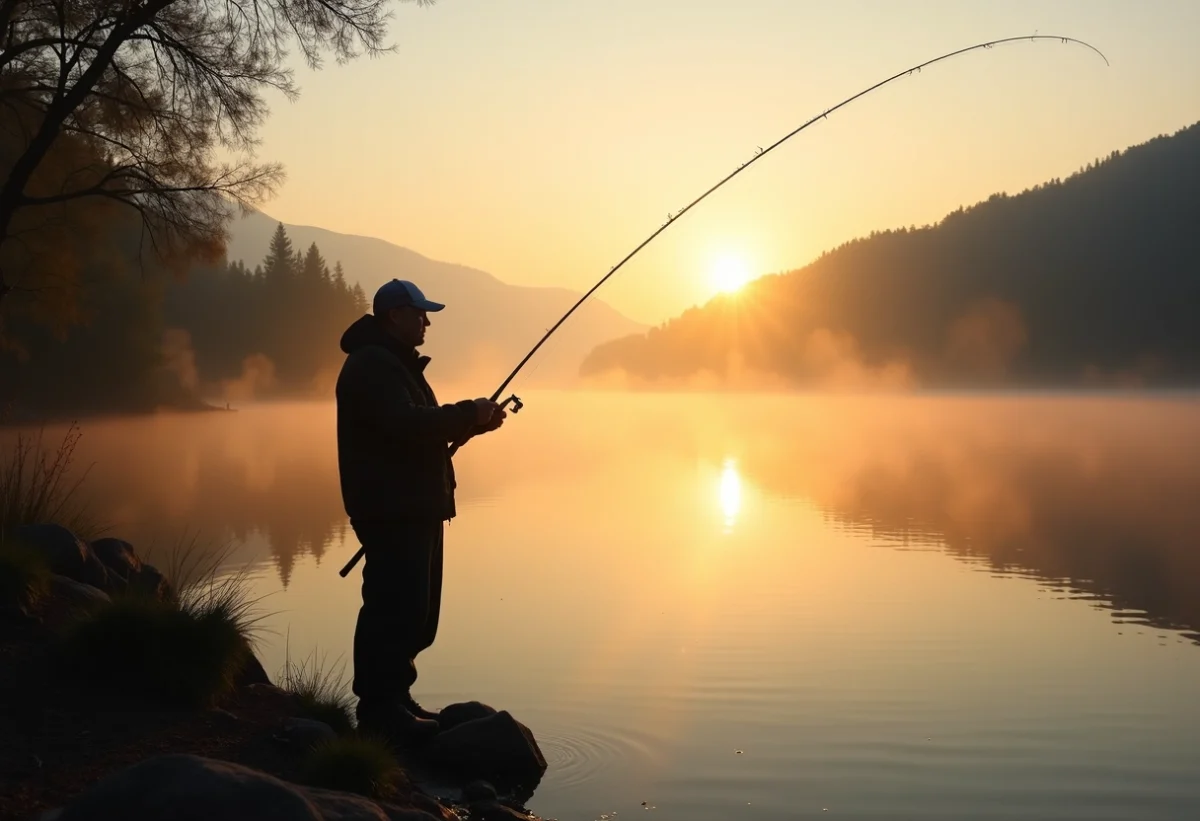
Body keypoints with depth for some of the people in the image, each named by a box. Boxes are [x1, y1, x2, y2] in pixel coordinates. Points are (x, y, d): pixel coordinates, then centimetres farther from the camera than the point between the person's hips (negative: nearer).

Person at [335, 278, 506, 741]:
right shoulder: (371, 365, -13)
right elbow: (405, 424, -26)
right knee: (396, 611, -11)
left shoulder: (397, 363, 21)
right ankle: (380, 708, -6)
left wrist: (473, 423, 7)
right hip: (392, 512, -11)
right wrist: (469, 413, -16)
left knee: (414, 611, 13)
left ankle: (394, 699, 20)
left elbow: (426, 431, 24)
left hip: (415, 510, 11)